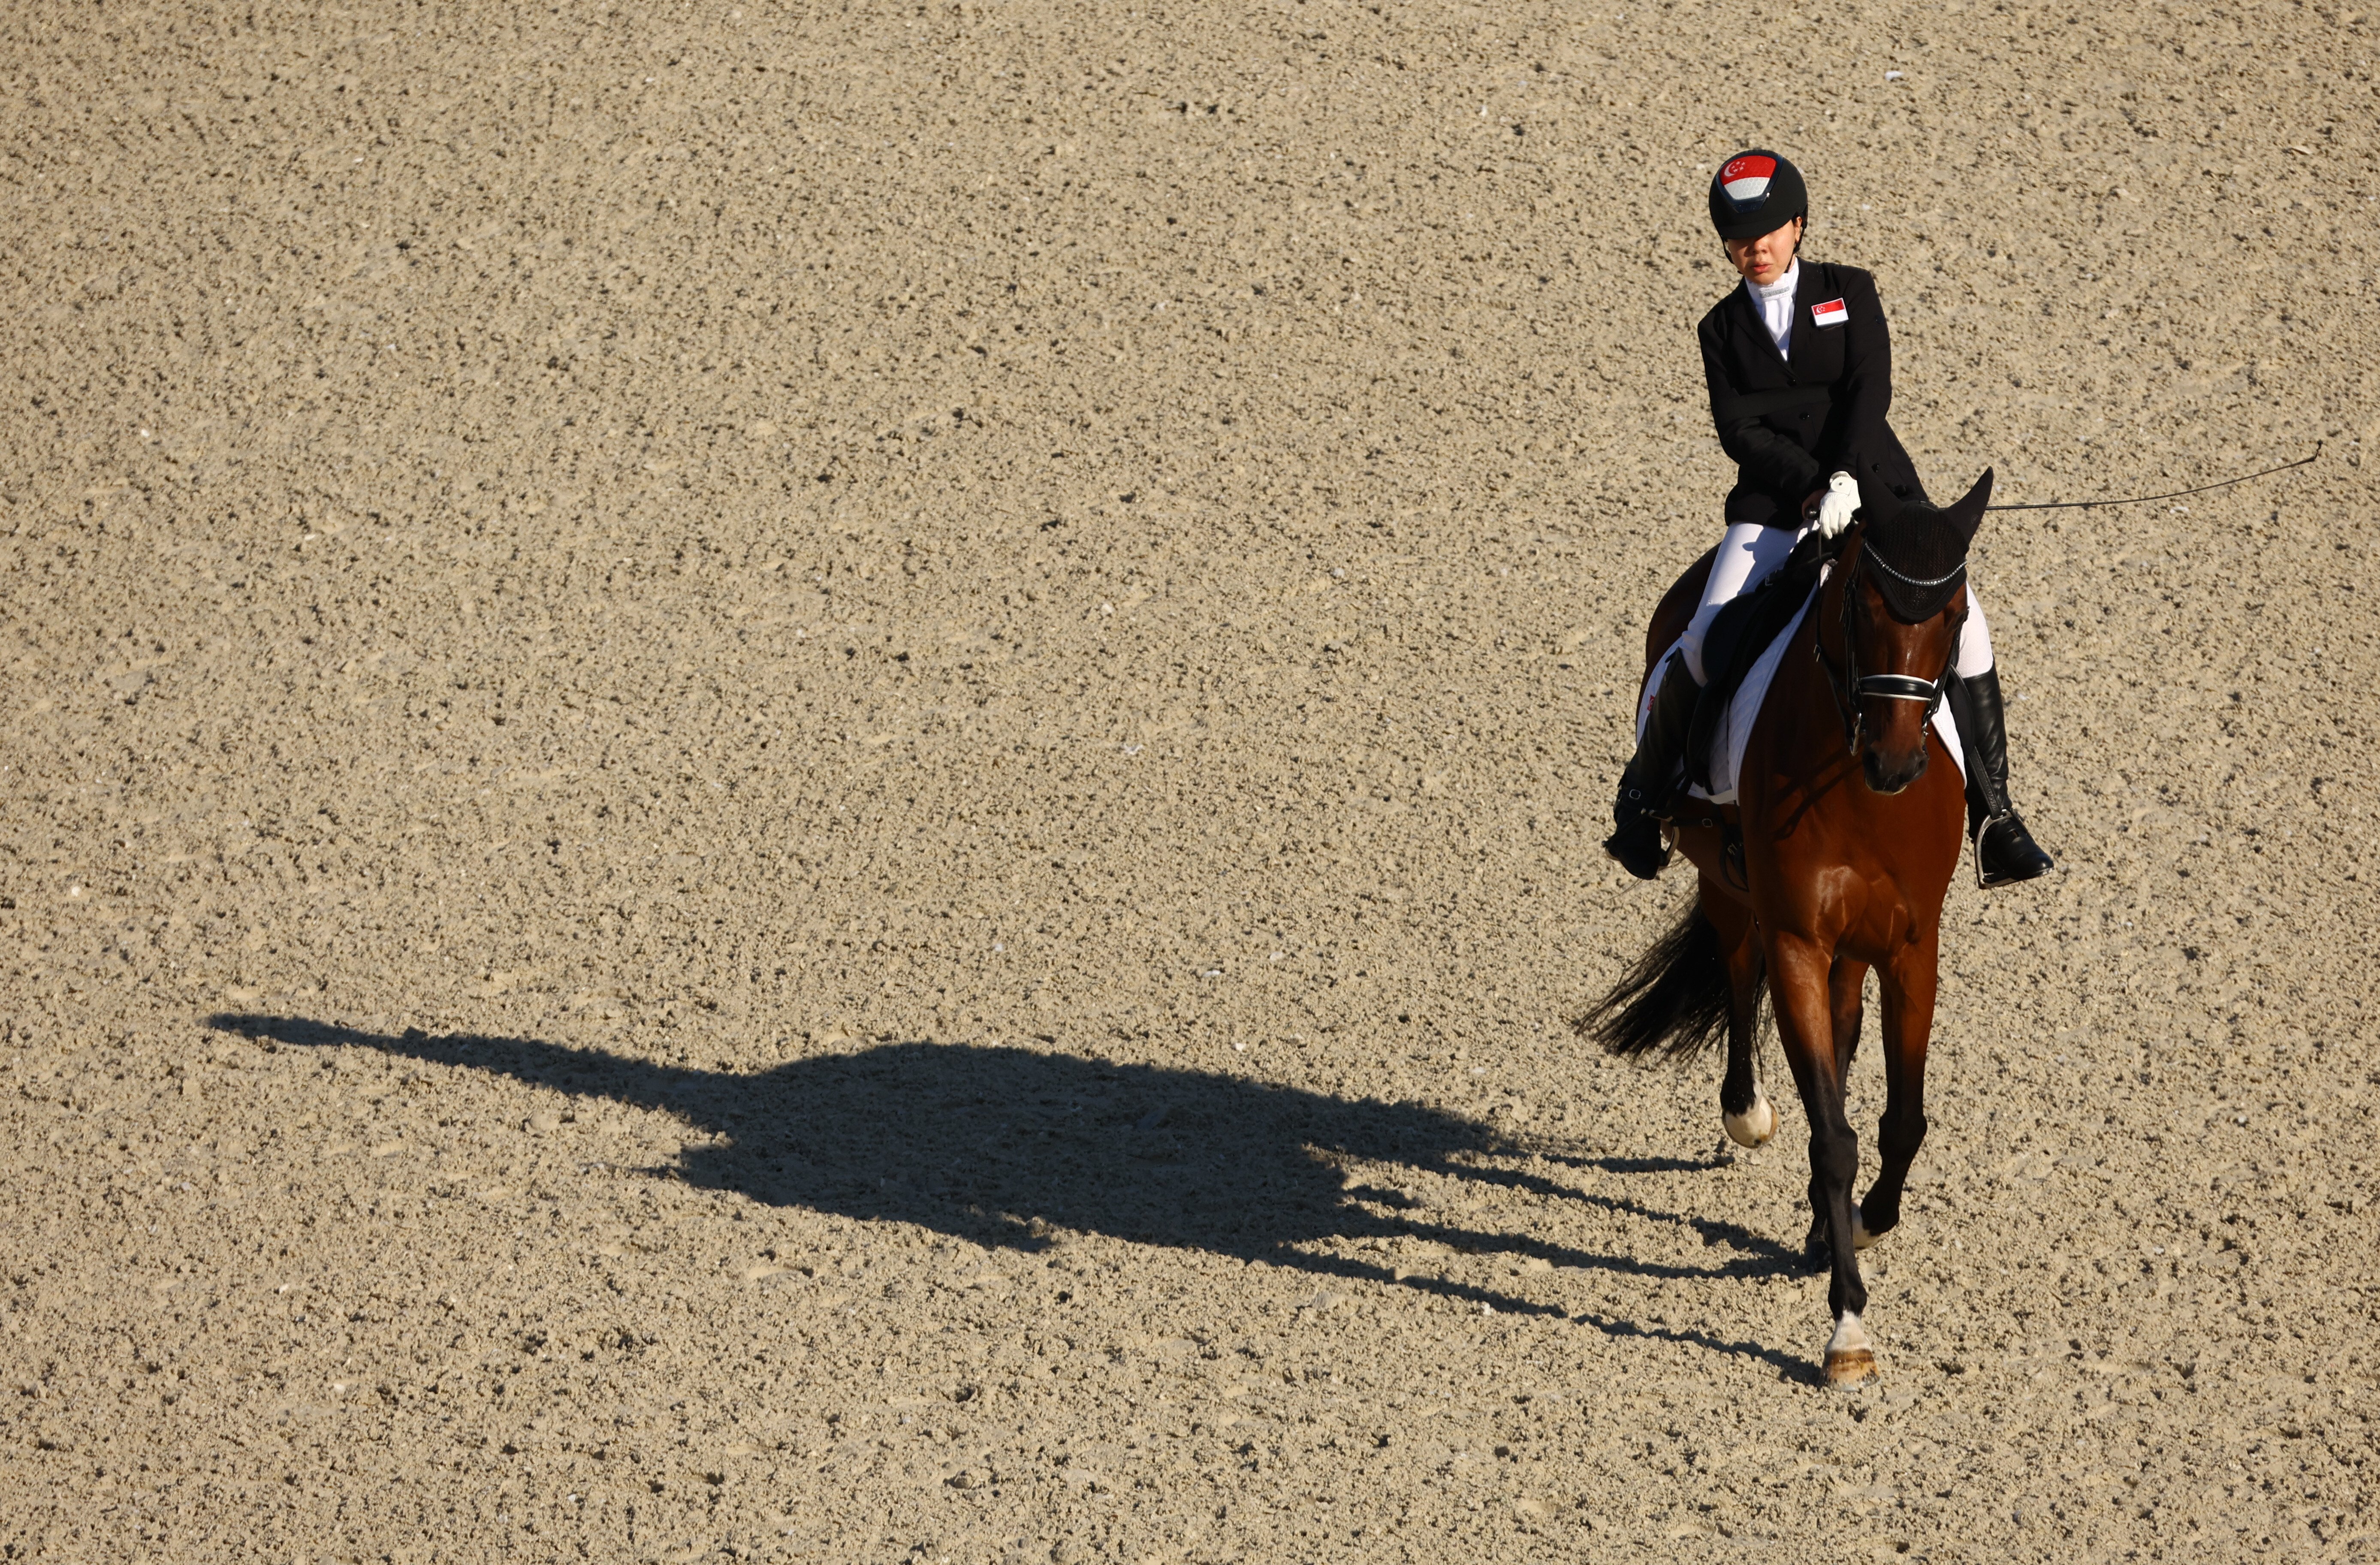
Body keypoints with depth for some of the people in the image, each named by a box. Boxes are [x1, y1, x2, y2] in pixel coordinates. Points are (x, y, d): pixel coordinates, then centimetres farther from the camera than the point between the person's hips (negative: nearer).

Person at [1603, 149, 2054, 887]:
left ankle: (1992, 812, -10)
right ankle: (1643, 793, 0)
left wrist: (1846, 480, -21)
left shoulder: (1850, 292, 9)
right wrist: (1816, 485, -16)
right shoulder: (1723, 328, 11)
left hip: (1875, 488, 0)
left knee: (1962, 621, -18)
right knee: (1704, 644, -20)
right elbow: (1740, 430, -1)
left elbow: (1870, 390, -5)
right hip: (1774, 507, 0)